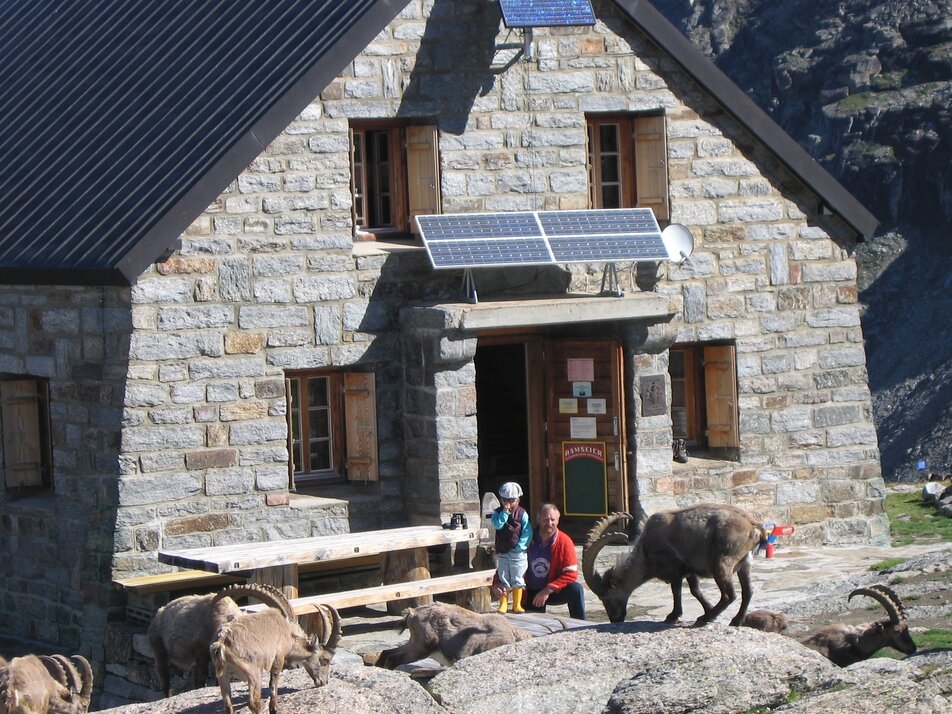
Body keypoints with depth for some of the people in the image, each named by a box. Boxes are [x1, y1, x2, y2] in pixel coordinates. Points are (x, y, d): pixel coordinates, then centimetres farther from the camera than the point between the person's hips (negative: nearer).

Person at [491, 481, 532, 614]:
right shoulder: (498, 512, 4)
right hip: (502, 552, 2)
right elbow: (497, 525, -15)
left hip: (517, 553, -2)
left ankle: (517, 604, 10)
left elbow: (527, 532, -6)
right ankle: (503, 604, 12)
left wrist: (520, 546, -15)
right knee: (503, 579, 6)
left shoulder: (522, 513, -2)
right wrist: (505, 512, -18)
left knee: (518, 579, 3)